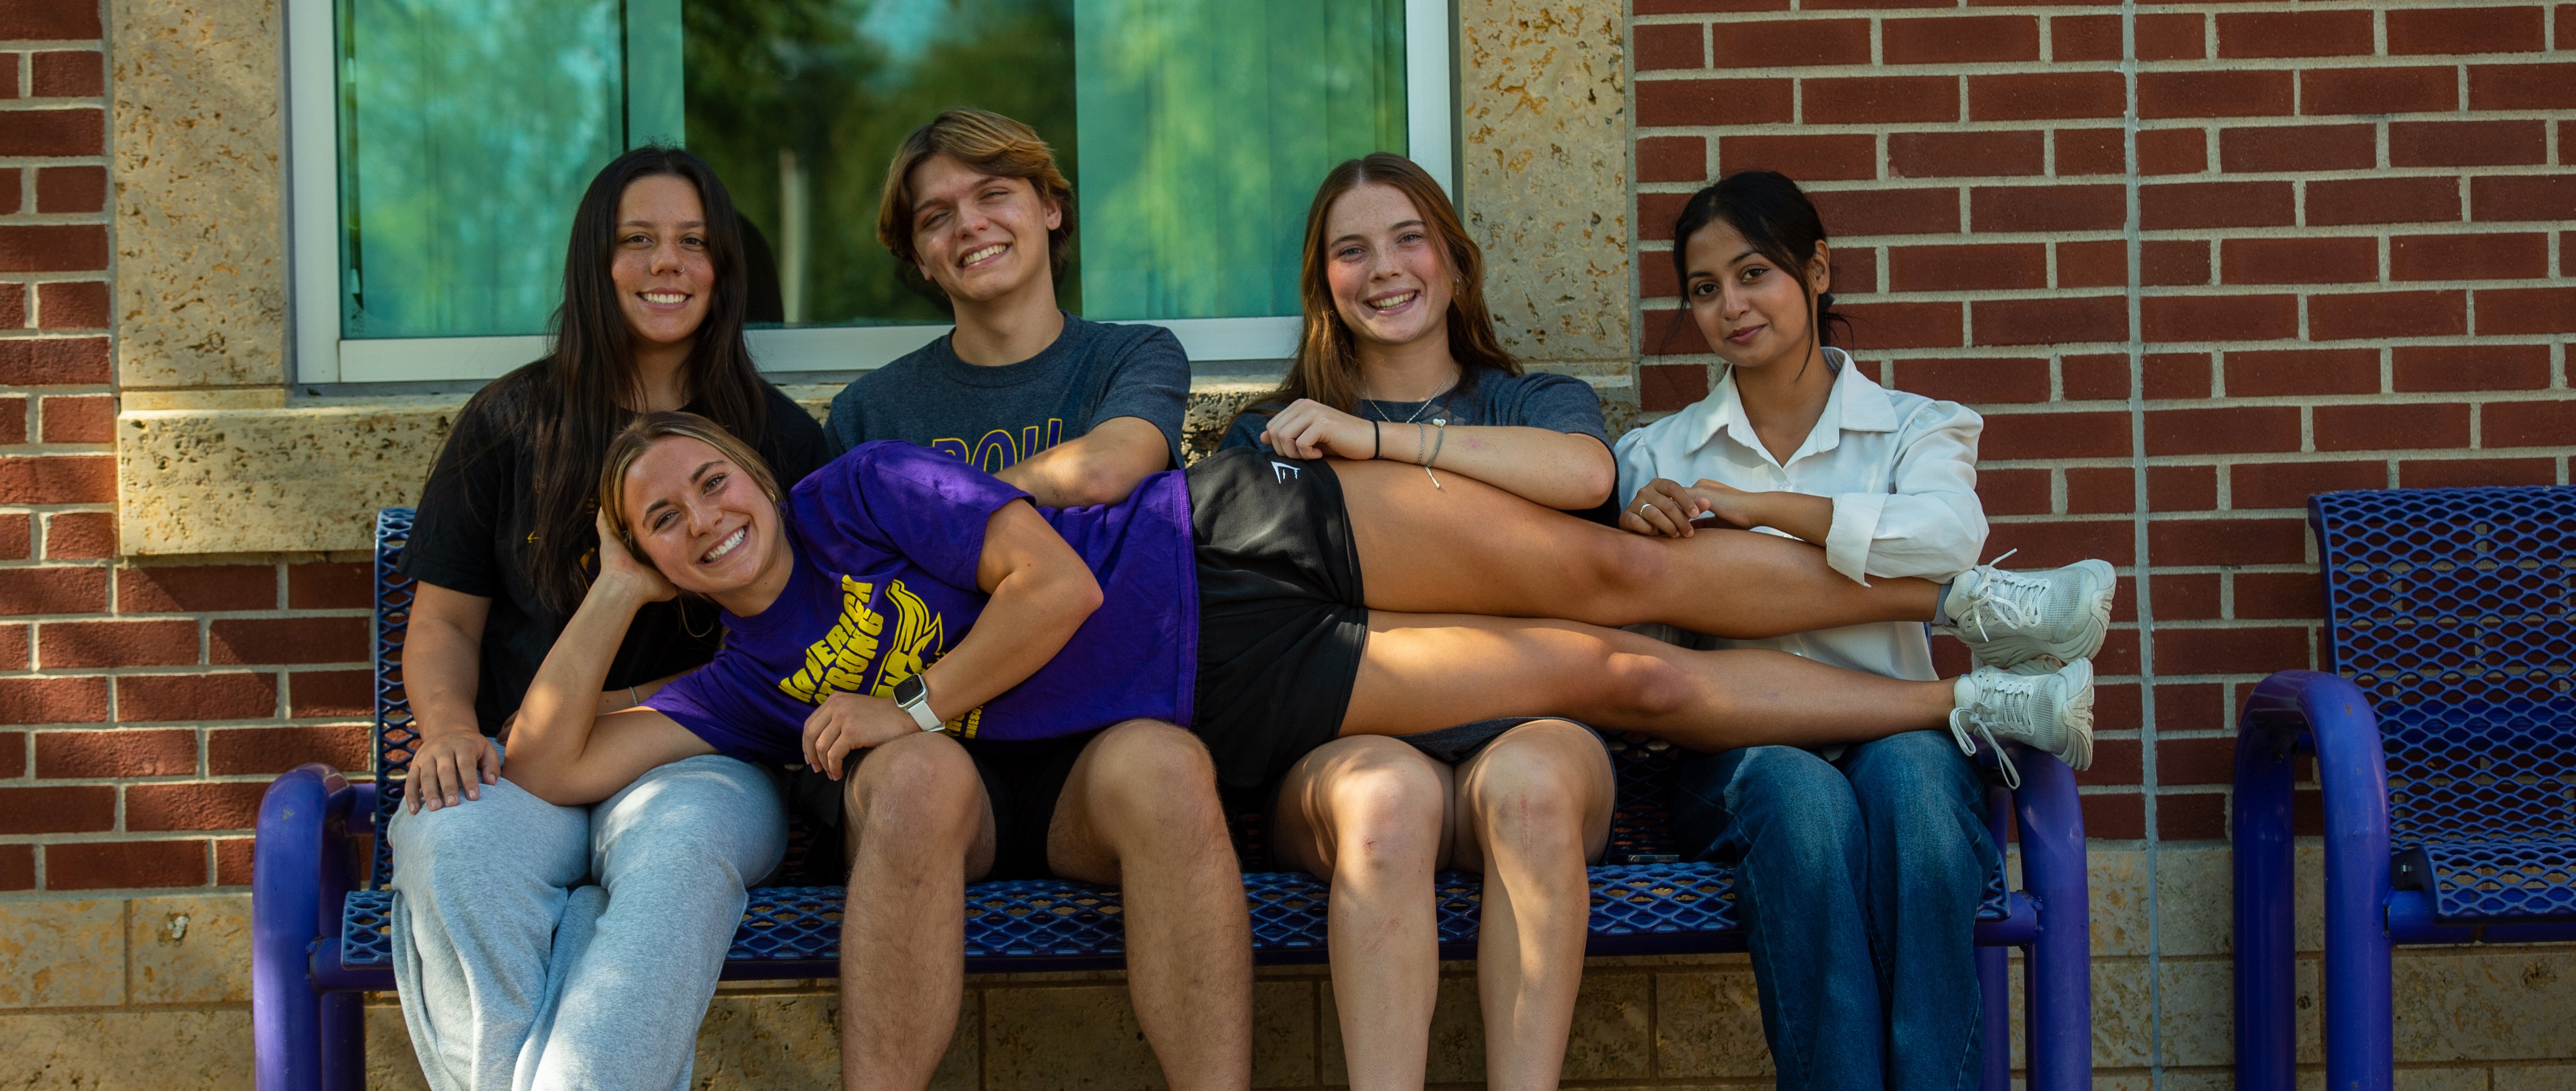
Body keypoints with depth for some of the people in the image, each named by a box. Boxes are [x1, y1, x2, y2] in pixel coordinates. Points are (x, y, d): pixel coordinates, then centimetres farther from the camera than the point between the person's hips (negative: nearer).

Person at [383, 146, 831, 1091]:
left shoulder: (780, 437, 12)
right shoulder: (509, 422, 15)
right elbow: (445, 619, 16)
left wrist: (621, 709, -7)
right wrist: (448, 722, -8)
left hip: (698, 760, -1)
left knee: (680, 840, -39)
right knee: (446, 842, -35)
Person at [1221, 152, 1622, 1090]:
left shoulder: (1540, 404, 19)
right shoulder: (1273, 434, 21)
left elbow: (1586, 472, -7)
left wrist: (1377, 438, -8)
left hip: (1526, 730, 0)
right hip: (1346, 747, 0)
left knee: (1530, 776, -35)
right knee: (1386, 792, -35)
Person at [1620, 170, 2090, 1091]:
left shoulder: (1914, 429, 13)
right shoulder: (1660, 454, 19)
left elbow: (1951, 534, -12)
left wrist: (1755, 506, -12)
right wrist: (1632, 529, -13)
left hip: (1895, 729, 0)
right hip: (1737, 756, 0)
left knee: (1908, 770, -36)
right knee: (1800, 793, -35)